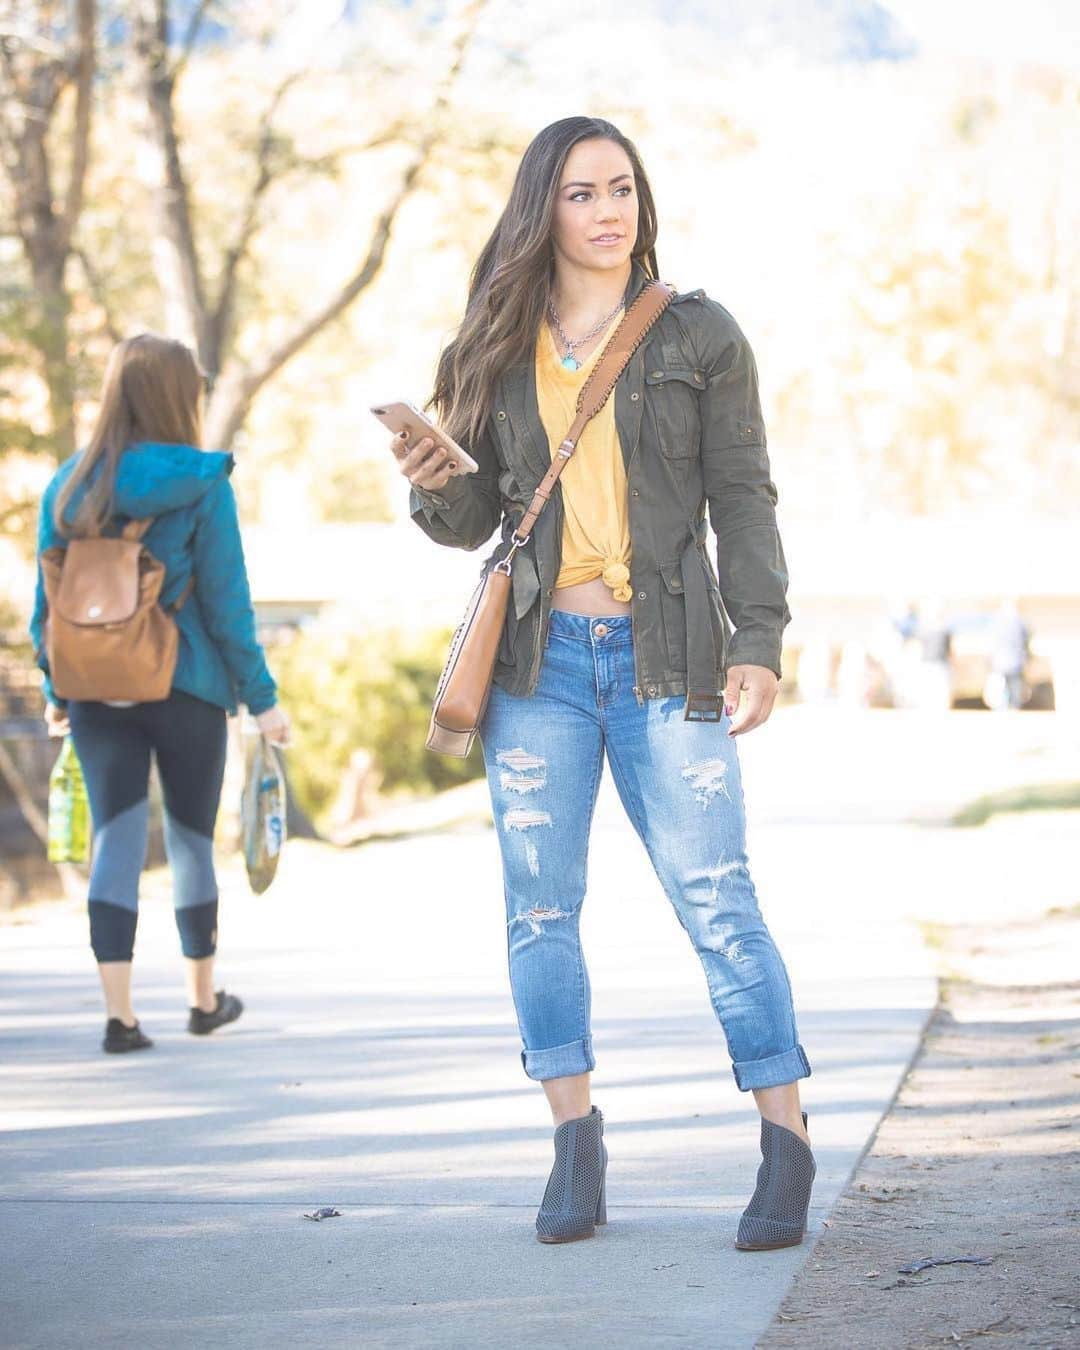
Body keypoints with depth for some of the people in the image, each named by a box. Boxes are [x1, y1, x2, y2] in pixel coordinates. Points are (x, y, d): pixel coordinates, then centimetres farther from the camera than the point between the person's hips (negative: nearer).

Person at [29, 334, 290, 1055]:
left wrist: (56, 690, 16)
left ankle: (120, 1014, -7)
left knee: (116, 843, 3)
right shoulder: (202, 486, -9)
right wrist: (262, 696, -3)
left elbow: (47, 598, 5)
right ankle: (204, 1000, 28)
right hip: (186, 689, -2)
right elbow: (226, 600, -9)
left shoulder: (69, 485, 2)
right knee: (192, 840, 13)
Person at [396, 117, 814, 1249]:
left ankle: (786, 1145, 0)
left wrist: (758, 641, -7)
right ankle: (576, 1145, 13)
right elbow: (474, 519, 15)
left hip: (664, 658, -3)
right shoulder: (501, 351, 10)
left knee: (717, 902, -7)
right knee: (539, 909, 2)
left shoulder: (699, 336, 4)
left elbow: (743, 500, 3)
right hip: (539, 661, 3)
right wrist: (434, 487, -8)